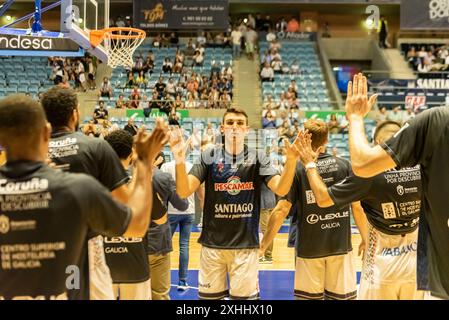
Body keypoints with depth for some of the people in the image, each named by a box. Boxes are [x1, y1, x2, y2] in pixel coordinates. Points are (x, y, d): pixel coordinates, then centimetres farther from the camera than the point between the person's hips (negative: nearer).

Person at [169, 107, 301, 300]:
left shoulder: (257, 159, 1)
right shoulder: (209, 157, 0)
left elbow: (281, 189, -12)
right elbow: (184, 192, -8)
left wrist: (291, 161, -29)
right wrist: (180, 161, -25)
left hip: (246, 244, 0)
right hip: (213, 243, 0)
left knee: (245, 295, 8)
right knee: (209, 295, 11)